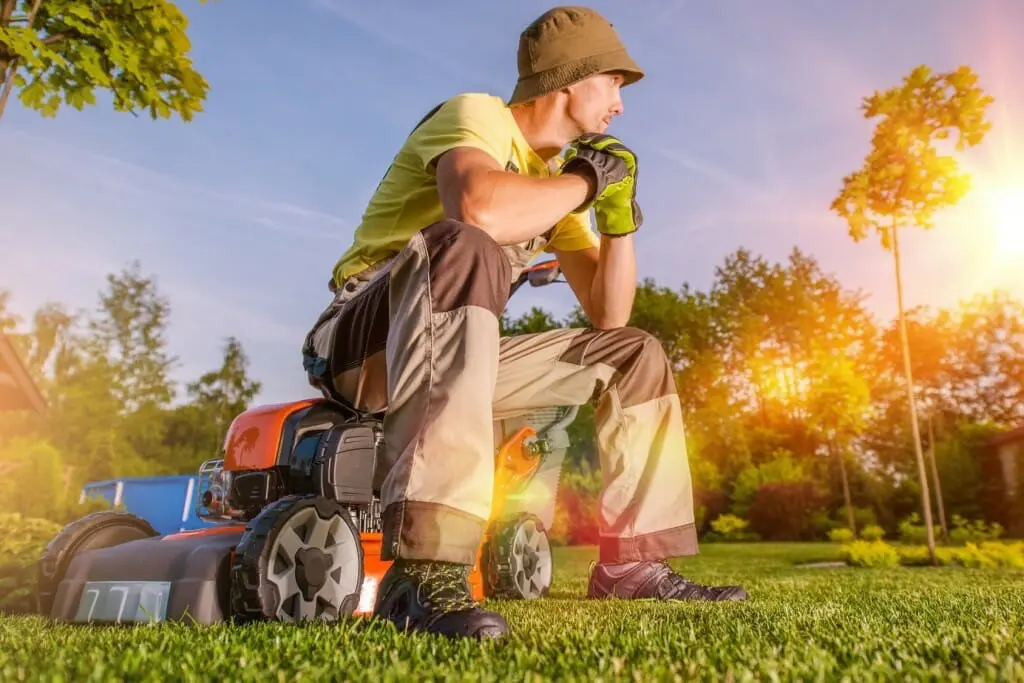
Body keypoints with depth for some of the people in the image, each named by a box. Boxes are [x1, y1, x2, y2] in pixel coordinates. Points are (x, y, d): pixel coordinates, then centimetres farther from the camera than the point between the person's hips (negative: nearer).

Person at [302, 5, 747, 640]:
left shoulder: (556, 178, 13)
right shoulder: (476, 114, -9)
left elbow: (608, 316, 11)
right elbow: (481, 210, -35)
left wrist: (618, 214, -1)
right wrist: (585, 180, -17)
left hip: (453, 354, 8)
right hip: (362, 343, -7)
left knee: (635, 354, 7)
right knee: (465, 248, -38)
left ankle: (633, 560, 8)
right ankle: (425, 574, -44)